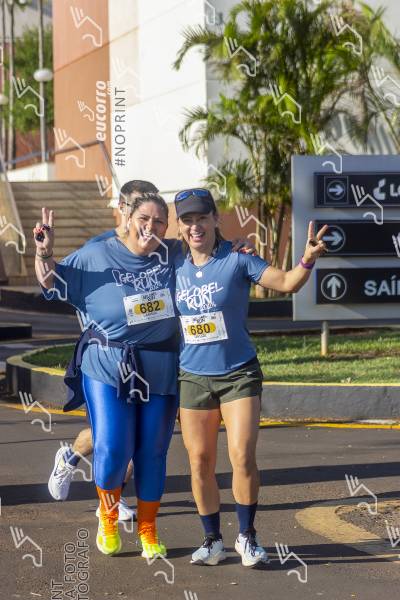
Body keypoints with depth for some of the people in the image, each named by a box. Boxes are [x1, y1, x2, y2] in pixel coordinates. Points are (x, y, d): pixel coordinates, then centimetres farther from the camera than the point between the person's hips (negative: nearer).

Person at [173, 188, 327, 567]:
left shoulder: (237, 261, -9)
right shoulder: (174, 267, 2)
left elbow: (286, 283, -18)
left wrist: (307, 260, -36)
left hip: (239, 374, -3)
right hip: (193, 378, 3)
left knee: (242, 457, -10)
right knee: (200, 461, 5)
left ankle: (247, 536, 7)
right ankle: (212, 540, 19)